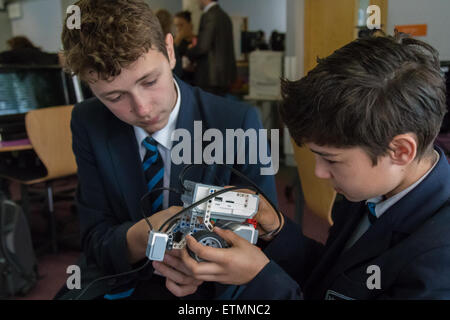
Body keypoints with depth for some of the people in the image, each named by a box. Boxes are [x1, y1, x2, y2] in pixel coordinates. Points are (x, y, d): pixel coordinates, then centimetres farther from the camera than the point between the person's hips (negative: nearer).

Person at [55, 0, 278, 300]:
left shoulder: (238, 124, -16)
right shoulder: (88, 124, -8)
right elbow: (96, 242, -7)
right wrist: (140, 237, -30)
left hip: (204, 287, -1)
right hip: (114, 283, 2)